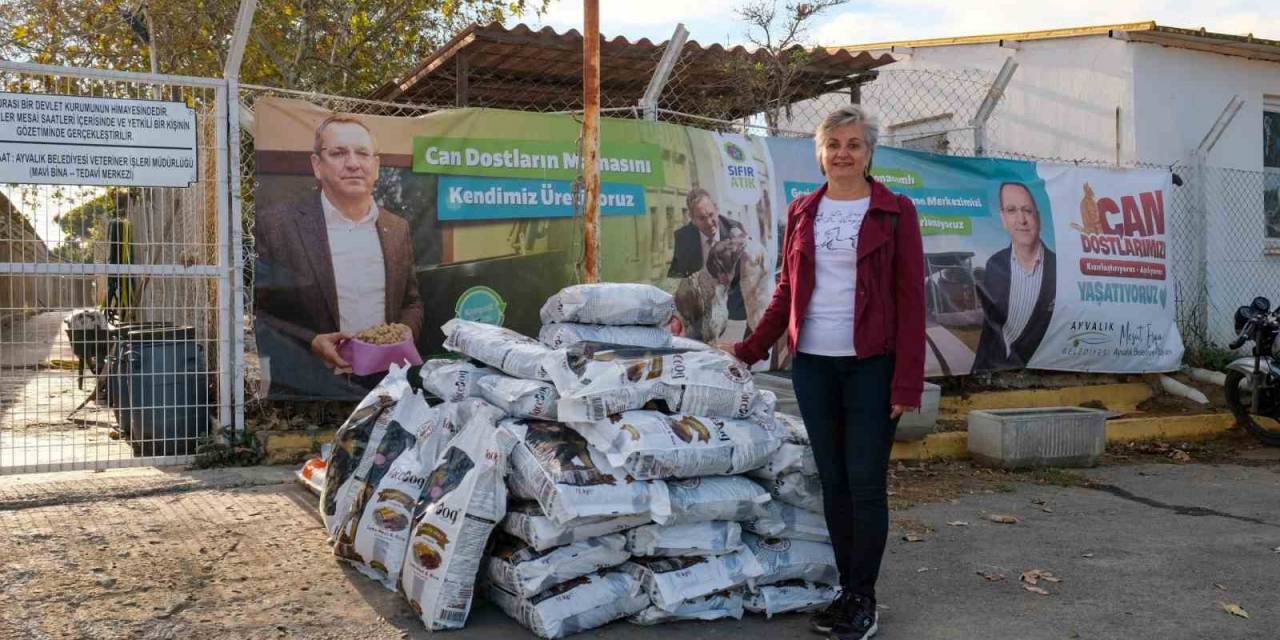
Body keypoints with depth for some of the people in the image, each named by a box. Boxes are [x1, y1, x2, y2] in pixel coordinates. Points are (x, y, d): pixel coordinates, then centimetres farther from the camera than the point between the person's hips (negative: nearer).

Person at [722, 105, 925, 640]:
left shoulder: (895, 212, -1)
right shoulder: (802, 212, 11)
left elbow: (910, 299, -5)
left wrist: (907, 381, -11)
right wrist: (749, 349, 11)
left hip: (871, 365, -4)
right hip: (812, 364, 4)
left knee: (866, 483, 0)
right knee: (833, 481, 10)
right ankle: (847, 590, 22)